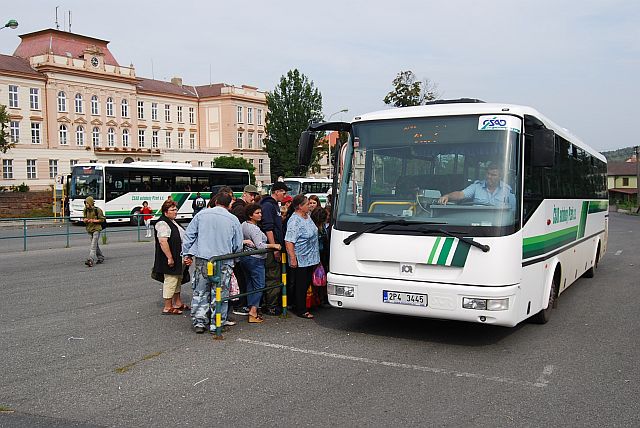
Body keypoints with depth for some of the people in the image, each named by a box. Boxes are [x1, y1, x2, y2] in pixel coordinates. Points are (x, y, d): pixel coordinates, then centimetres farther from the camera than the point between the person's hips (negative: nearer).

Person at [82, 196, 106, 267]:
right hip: (90, 230, 7)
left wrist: (94, 220, -18)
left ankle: (91, 260, -24)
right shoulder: (85, 210, 6)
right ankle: (101, 258, 28)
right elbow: (84, 218, 19)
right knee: (96, 245, 15)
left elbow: (103, 219, -7)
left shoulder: (97, 210, -12)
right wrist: (85, 220, -5)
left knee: (93, 245, -16)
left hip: (96, 229, -7)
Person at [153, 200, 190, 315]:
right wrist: (170, 258, -27)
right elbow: (163, 242, -26)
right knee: (170, 281, -5)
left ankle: (178, 303, 31)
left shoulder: (173, 222, 15)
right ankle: (167, 307, 2)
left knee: (178, 280, 19)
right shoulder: (163, 223, -17)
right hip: (171, 259, -10)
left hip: (179, 259, 11)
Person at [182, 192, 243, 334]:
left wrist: (187, 254, 14)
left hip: (202, 259, 2)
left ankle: (199, 322, 14)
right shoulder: (233, 220, 1)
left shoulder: (201, 215, 5)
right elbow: (238, 245, 6)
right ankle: (216, 324, 10)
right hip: (224, 261, -2)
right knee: (220, 294, 7)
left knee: (200, 292, 12)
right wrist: (234, 259, 22)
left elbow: (189, 235, 7)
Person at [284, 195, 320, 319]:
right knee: (300, 285, 1)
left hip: (310, 259, 9)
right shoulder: (294, 221, -19)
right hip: (300, 260, -9)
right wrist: (293, 258, -27)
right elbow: (288, 241, -24)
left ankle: (302, 307, 27)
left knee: (306, 284, 15)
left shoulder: (307, 216, 10)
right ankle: (301, 310, 9)